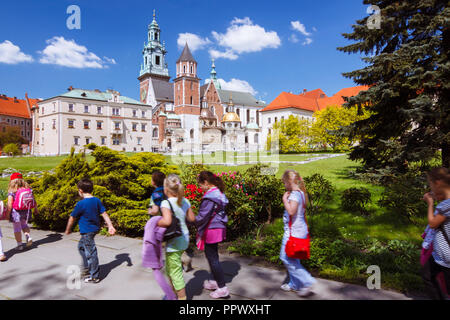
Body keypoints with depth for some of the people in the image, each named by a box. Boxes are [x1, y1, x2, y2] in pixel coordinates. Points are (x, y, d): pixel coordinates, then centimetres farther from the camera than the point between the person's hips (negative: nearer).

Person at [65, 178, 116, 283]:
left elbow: (72, 218, -7)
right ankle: (87, 268, 38)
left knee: (91, 252, 0)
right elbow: (104, 214, -1)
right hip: (95, 228, 8)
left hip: (87, 231, -8)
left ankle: (95, 276, 10)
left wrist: (68, 230, 8)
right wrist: (110, 226, 1)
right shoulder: (97, 200, 0)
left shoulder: (81, 204, -19)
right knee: (81, 246, 27)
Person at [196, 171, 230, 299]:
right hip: (219, 227, 10)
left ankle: (222, 288, 8)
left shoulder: (209, 197, -22)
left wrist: (193, 221, -1)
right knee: (211, 255, 22)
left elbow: (202, 216, -21)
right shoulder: (219, 193, 8)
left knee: (212, 258, 1)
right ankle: (216, 281, 36)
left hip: (211, 230, -10)